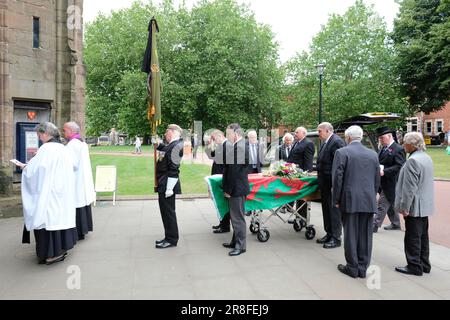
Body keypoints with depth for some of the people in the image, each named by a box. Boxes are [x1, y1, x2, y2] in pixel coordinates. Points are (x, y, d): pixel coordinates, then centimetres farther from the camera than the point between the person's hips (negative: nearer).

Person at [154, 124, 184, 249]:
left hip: (167, 185, -10)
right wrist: (158, 145, 13)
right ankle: (169, 237, 29)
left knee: (168, 212, 1)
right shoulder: (171, 145, 11)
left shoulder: (177, 146, -17)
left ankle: (171, 239, 13)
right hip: (163, 185, 10)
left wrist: (169, 188, -22)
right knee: (166, 212, 17)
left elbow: (173, 169, -22)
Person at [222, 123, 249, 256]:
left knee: (238, 217, 0)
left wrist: (228, 190, -15)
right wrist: (228, 188, 15)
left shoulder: (239, 147, -21)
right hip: (236, 188, 10)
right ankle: (236, 241, 31)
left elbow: (235, 171, -22)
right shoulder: (240, 146, 10)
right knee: (235, 216, 19)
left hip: (237, 188, -10)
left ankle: (240, 246, 11)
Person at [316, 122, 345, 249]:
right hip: (325, 183, 10)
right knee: (326, 209, 17)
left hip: (332, 184, -10)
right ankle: (329, 234, 29)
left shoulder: (337, 141, -16)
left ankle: (336, 238, 11)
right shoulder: (325, 142, 13)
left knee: (334, 210, 0)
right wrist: (318, 174, 14)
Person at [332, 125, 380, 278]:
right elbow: (377, 180, 11)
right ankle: (363, 268, 19)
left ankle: (352, 268, 13)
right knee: (365, 235, 10)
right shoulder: (373, 154, 9)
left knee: (351, 234, 5)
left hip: (350, 200, -4)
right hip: (369, 201, 4)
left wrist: (336, 200, -1)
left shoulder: (342, 152, -6)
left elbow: (337, 178, -9)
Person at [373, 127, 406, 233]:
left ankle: (375, 225, -2)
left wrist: (384, 171, -24)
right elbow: (379, 161, 19)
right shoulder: (383, 148, 12)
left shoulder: (398, 149, -14)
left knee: (382, 204, -6)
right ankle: (395, 224, 32)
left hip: (390, 183, -9)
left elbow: (399, 166, -20)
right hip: (384, 183, 9)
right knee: (390, 204, 18)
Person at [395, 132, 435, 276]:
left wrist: (405, 207, -18)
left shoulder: (412, 160, -21)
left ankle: (414, 266, 9)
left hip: (415, 206, -10)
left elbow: (410, 187, -23)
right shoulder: (427, 158, 11)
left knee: (412, 238, 0)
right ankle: (424, 264, 27)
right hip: (425, 206, 10)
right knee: (423, 236, 17)